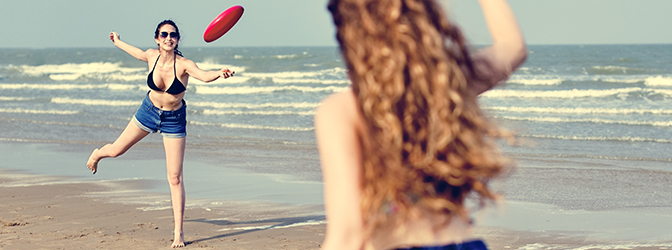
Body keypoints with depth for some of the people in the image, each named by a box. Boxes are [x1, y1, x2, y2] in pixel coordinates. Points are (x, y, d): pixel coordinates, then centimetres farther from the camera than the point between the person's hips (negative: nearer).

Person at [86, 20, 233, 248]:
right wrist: (117, 42, 27)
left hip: (174, 120, -3)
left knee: (175, 178, -6)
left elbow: (204, 76, -49)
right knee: (116, 151, 18)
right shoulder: (152, 56, -16)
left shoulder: (183, 64, -29)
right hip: (149, 110, 3)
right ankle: (98, 154, 57)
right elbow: (137, 52, 9)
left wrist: (220, 73, -72)